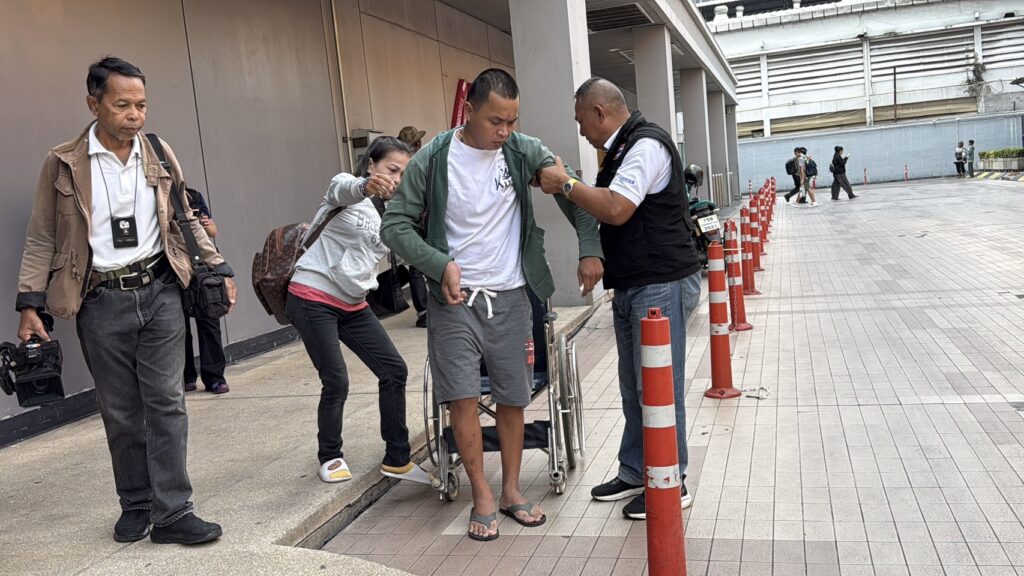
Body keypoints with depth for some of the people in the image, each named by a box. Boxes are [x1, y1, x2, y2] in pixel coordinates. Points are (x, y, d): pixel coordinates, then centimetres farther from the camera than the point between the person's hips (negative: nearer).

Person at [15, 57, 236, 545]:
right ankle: (136, 505, 23)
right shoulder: (63, 164, 0)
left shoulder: (160, 156, 6)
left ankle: (171, 512, 2)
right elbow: (42, 239, 3)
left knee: (165, 402, -2)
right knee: (120, 411, 8)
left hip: (159, 292, 1)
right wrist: (29, 305, -2)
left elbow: (187, 221, 14)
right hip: (101, 302, -1)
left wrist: (218, 269, 7)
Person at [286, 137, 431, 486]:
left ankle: (396, 460, 12)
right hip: (312, 299, -7)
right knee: (336, 382, -9)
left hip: (353, 306, 7)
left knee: (395, 371, 1)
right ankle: (330, 457, 16)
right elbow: (343, 190, -32)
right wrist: (366, 185, -56)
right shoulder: (347, 187, -7)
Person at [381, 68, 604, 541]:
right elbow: (394, 227, -4)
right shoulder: (432, 160, -8)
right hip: (454, 298, -2)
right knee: (463, 396, -5)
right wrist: (441, 264, -17)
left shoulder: (523, 151, -3)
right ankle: (482, 497, 12)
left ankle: (511, 491, 25)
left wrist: (590, 248, -6)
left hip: (510, 297, 2)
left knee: (512, 397, 8)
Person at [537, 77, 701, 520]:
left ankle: (671, 484, 9)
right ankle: (635, 473, 25)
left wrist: (565, 184, -13)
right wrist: (565, 187, 9)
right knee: (634, 387, 14)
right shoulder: (623, 148, 18)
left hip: (659, 284, -10)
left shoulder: (646, 144, -13)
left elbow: (616, 209, -23)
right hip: (631, 285, 10)